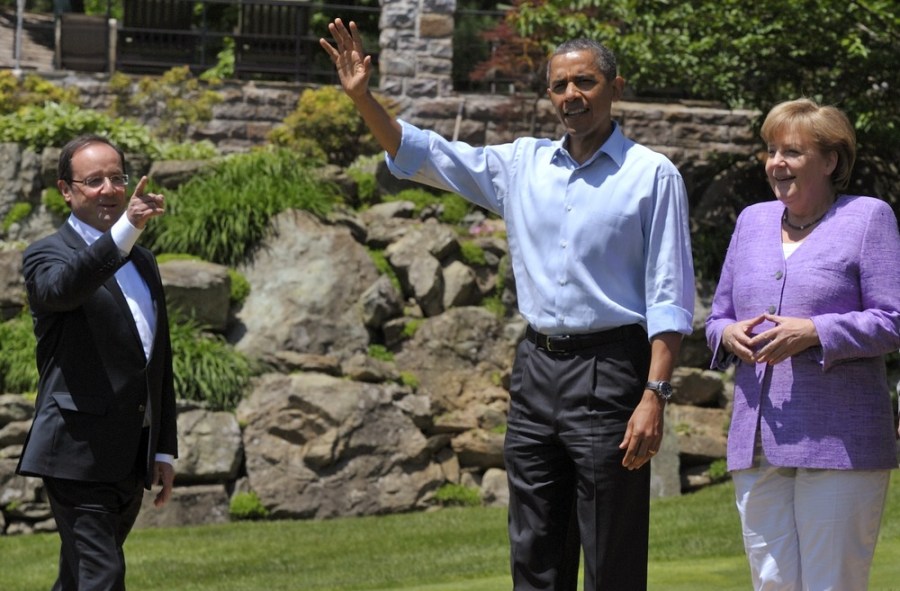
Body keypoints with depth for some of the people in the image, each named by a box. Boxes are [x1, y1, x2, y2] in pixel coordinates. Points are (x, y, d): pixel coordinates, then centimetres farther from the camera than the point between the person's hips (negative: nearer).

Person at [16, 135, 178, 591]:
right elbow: (59, 288, -31)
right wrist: (124, 231, -43)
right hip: (79, 455, -7)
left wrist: (164, 450, 18)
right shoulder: (48, 255, -4)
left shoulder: (142, 262, 18)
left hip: (130, 460, 7)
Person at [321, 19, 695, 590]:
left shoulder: (653, 175, -4)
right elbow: (422, 154, 14)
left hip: (609, 373, -5)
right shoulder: (522, 163, 11)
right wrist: (363, 97, 0)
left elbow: (670, 297, -8)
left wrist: (654, 395, -16)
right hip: (537, 370, 6)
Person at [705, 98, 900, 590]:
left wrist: (814, 333, -18)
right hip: (756, 440, 5)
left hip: (838, 440, -5)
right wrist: (729, 334, -2)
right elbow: (717, 318, 22)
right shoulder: (753, 221, 18)